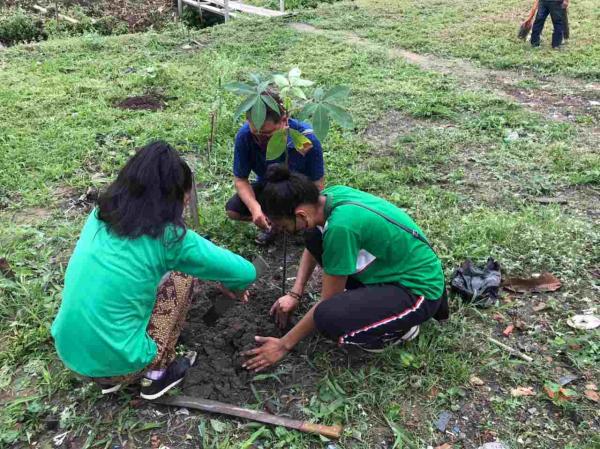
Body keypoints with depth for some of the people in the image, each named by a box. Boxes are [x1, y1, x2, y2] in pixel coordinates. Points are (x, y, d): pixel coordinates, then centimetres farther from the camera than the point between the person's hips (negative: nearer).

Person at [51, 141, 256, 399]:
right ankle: (157, 374, 14)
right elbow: (245, 272, -9)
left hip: (68, 353, 6)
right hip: (117, 362, -6)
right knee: (184, 275, 6)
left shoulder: (99, 217, 2)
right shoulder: (167, 236, -15)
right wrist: (232, 286, 16)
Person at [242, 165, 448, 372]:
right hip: (399, 266, 8)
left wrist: (284, 344, -8)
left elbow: (327, 301, -19)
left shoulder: (340, 226, -31)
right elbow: (311, 248, 13)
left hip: (419, 288, -8)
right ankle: (374, 296, 10)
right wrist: (294, 294, 4)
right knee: (315, 238, 5)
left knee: (328, 317, -29)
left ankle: (402, 326, -1)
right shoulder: (331, 195, -8)